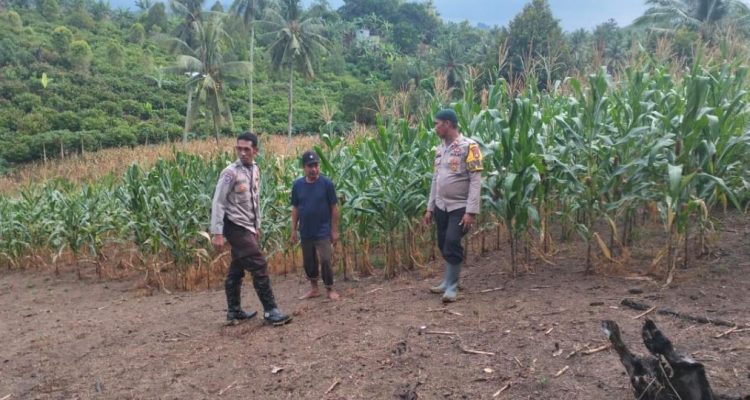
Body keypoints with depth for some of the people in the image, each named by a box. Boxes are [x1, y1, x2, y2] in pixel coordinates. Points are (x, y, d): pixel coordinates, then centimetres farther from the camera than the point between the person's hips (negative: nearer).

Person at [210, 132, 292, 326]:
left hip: (247, 227, 8)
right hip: (235, 227, -8)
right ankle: (270, 310, -4)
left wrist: (257, 226, 19)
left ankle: (234, 311, 23)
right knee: (259, 265, -10)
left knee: (237, 270, 14)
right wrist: (217, 233, -18)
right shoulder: (230, 173, -15)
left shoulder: (255, 170, 9)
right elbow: (218, 203, -15)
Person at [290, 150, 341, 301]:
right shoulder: (297, 185, -2)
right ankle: (314, 289, 31)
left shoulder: (326, 183, -10)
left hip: (323, 231, -3)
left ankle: (330, 289, 14)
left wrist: (335, 230, -6)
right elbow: (295, 209, 6)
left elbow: (334, 208, -6)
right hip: (305, 232, 4)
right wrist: (294, 230, 5)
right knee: (308, 261, 13)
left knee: (325, 260, -5)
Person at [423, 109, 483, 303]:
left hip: (460, 207, -6)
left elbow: (476, 180, -14)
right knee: (443, 245, 9)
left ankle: (452, 286, 3)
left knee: (452, 244, -10)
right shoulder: (440, 149, 9)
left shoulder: (469, 146, -11)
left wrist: (471, 211, -20)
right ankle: (448, 281, 24)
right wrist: (430, 208, 13)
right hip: (441, 206, 6)